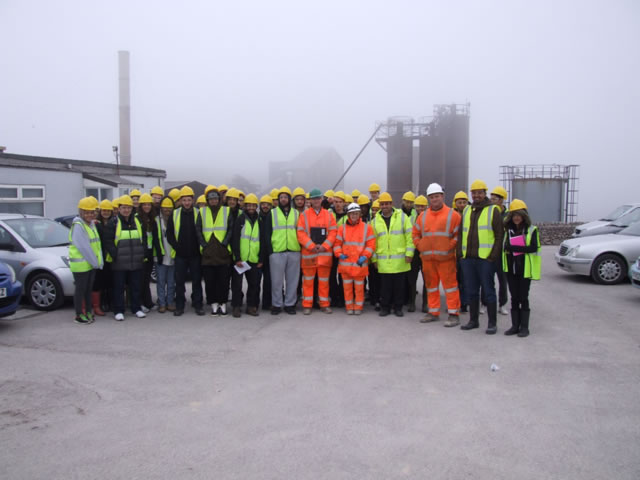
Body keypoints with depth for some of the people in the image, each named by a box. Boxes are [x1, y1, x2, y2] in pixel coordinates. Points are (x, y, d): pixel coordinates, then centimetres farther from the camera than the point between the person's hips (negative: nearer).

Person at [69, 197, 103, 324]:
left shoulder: (92, 224, 13)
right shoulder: (78, 225, -14)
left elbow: (97, 244, 10)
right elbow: (84, 247, -19)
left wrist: (98, 262, 2)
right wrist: (95, 262, -14)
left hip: (92, 264, 8)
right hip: (80, 264, -8)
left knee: (89, 289, 14)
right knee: (80, 289, 1)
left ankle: (88, 312, 24)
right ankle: (79, 315, 10)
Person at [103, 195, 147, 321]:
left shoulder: (138, 222, 10)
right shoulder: (113, 224, -3)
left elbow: (144, 239, 15)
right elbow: (108, 242, -6)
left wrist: (142, 254, 4)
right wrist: (115, 255, -14)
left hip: (136, 262, 4)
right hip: (119, 263, -4)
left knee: (136, 287, 11)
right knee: (119, 287, 4)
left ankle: (136, 308, 22)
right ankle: (119, 311, 13)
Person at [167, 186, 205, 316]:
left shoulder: (198, 214, 1)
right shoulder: (174, 214, 3)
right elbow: (169, 234, 5)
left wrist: (199, 247, -5)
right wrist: (176, 246, -6)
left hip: (195, 254, -1)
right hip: (180, 254, 1)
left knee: (197, 280, 7)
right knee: (179, 281, 7)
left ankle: (197, 305, 16)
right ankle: (179, 306, 17)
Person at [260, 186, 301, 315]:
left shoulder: (296, 213, 12)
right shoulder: (272, 213, 7)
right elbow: (266, 233, 4)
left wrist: (300, 248, 5)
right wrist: (269, 250, -4)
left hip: (294, 251, 2)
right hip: (276, 252, -2)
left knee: (292, 280, 5)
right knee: (276, 280, 1)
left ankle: (290, 304, 15)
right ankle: (276, 304, 12)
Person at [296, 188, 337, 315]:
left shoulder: (328, 215, 7)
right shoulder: (304, 215, 2)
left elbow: (333, 232, 2)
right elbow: (301, 233, -5)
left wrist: (324, 246, -10)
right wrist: (312, 246, -14)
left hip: (325, 253, 2)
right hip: (308, 253, -1)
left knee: (324, 280, 8)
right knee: (308, 280, 5)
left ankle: (324, 304, 19)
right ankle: (307, 305, 13)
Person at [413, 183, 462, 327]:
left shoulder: (452, 214, -1)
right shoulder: (423, 216, 13)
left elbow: (458, 234, -4)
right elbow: (415, 233, 20)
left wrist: (450, 247, -10)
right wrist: (420, 246, 9)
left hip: (446, 258, -5)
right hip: (427, 258, 5)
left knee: (450, 285, -5)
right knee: (431, 285, 11)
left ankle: (454, 314, 1)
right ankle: (433, 312, 22)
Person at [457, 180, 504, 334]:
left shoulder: (493, 210, -1)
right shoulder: (467, 210, 15)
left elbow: (499, 235, -4)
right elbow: (460, 233, 18)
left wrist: (493, 256, -11)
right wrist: (461, 252, 7)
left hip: (485, 258, -5)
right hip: (468, 258, 5)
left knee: (488, 290, 0)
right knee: (471, 291, 12)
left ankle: (492, 323, 9)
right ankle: (473, 320, 23)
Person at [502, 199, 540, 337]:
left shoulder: (531, 230, -3)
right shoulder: (507, 230, 8)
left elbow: (534, 248, -14)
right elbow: (504, 247, 9)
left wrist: (513, 247, -17)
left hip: (525, 269, -3)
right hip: (511, 269, 3)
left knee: (523, 298, 1)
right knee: (514, 298, 8)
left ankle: (524, 327, 9)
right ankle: (515, 325, 15)